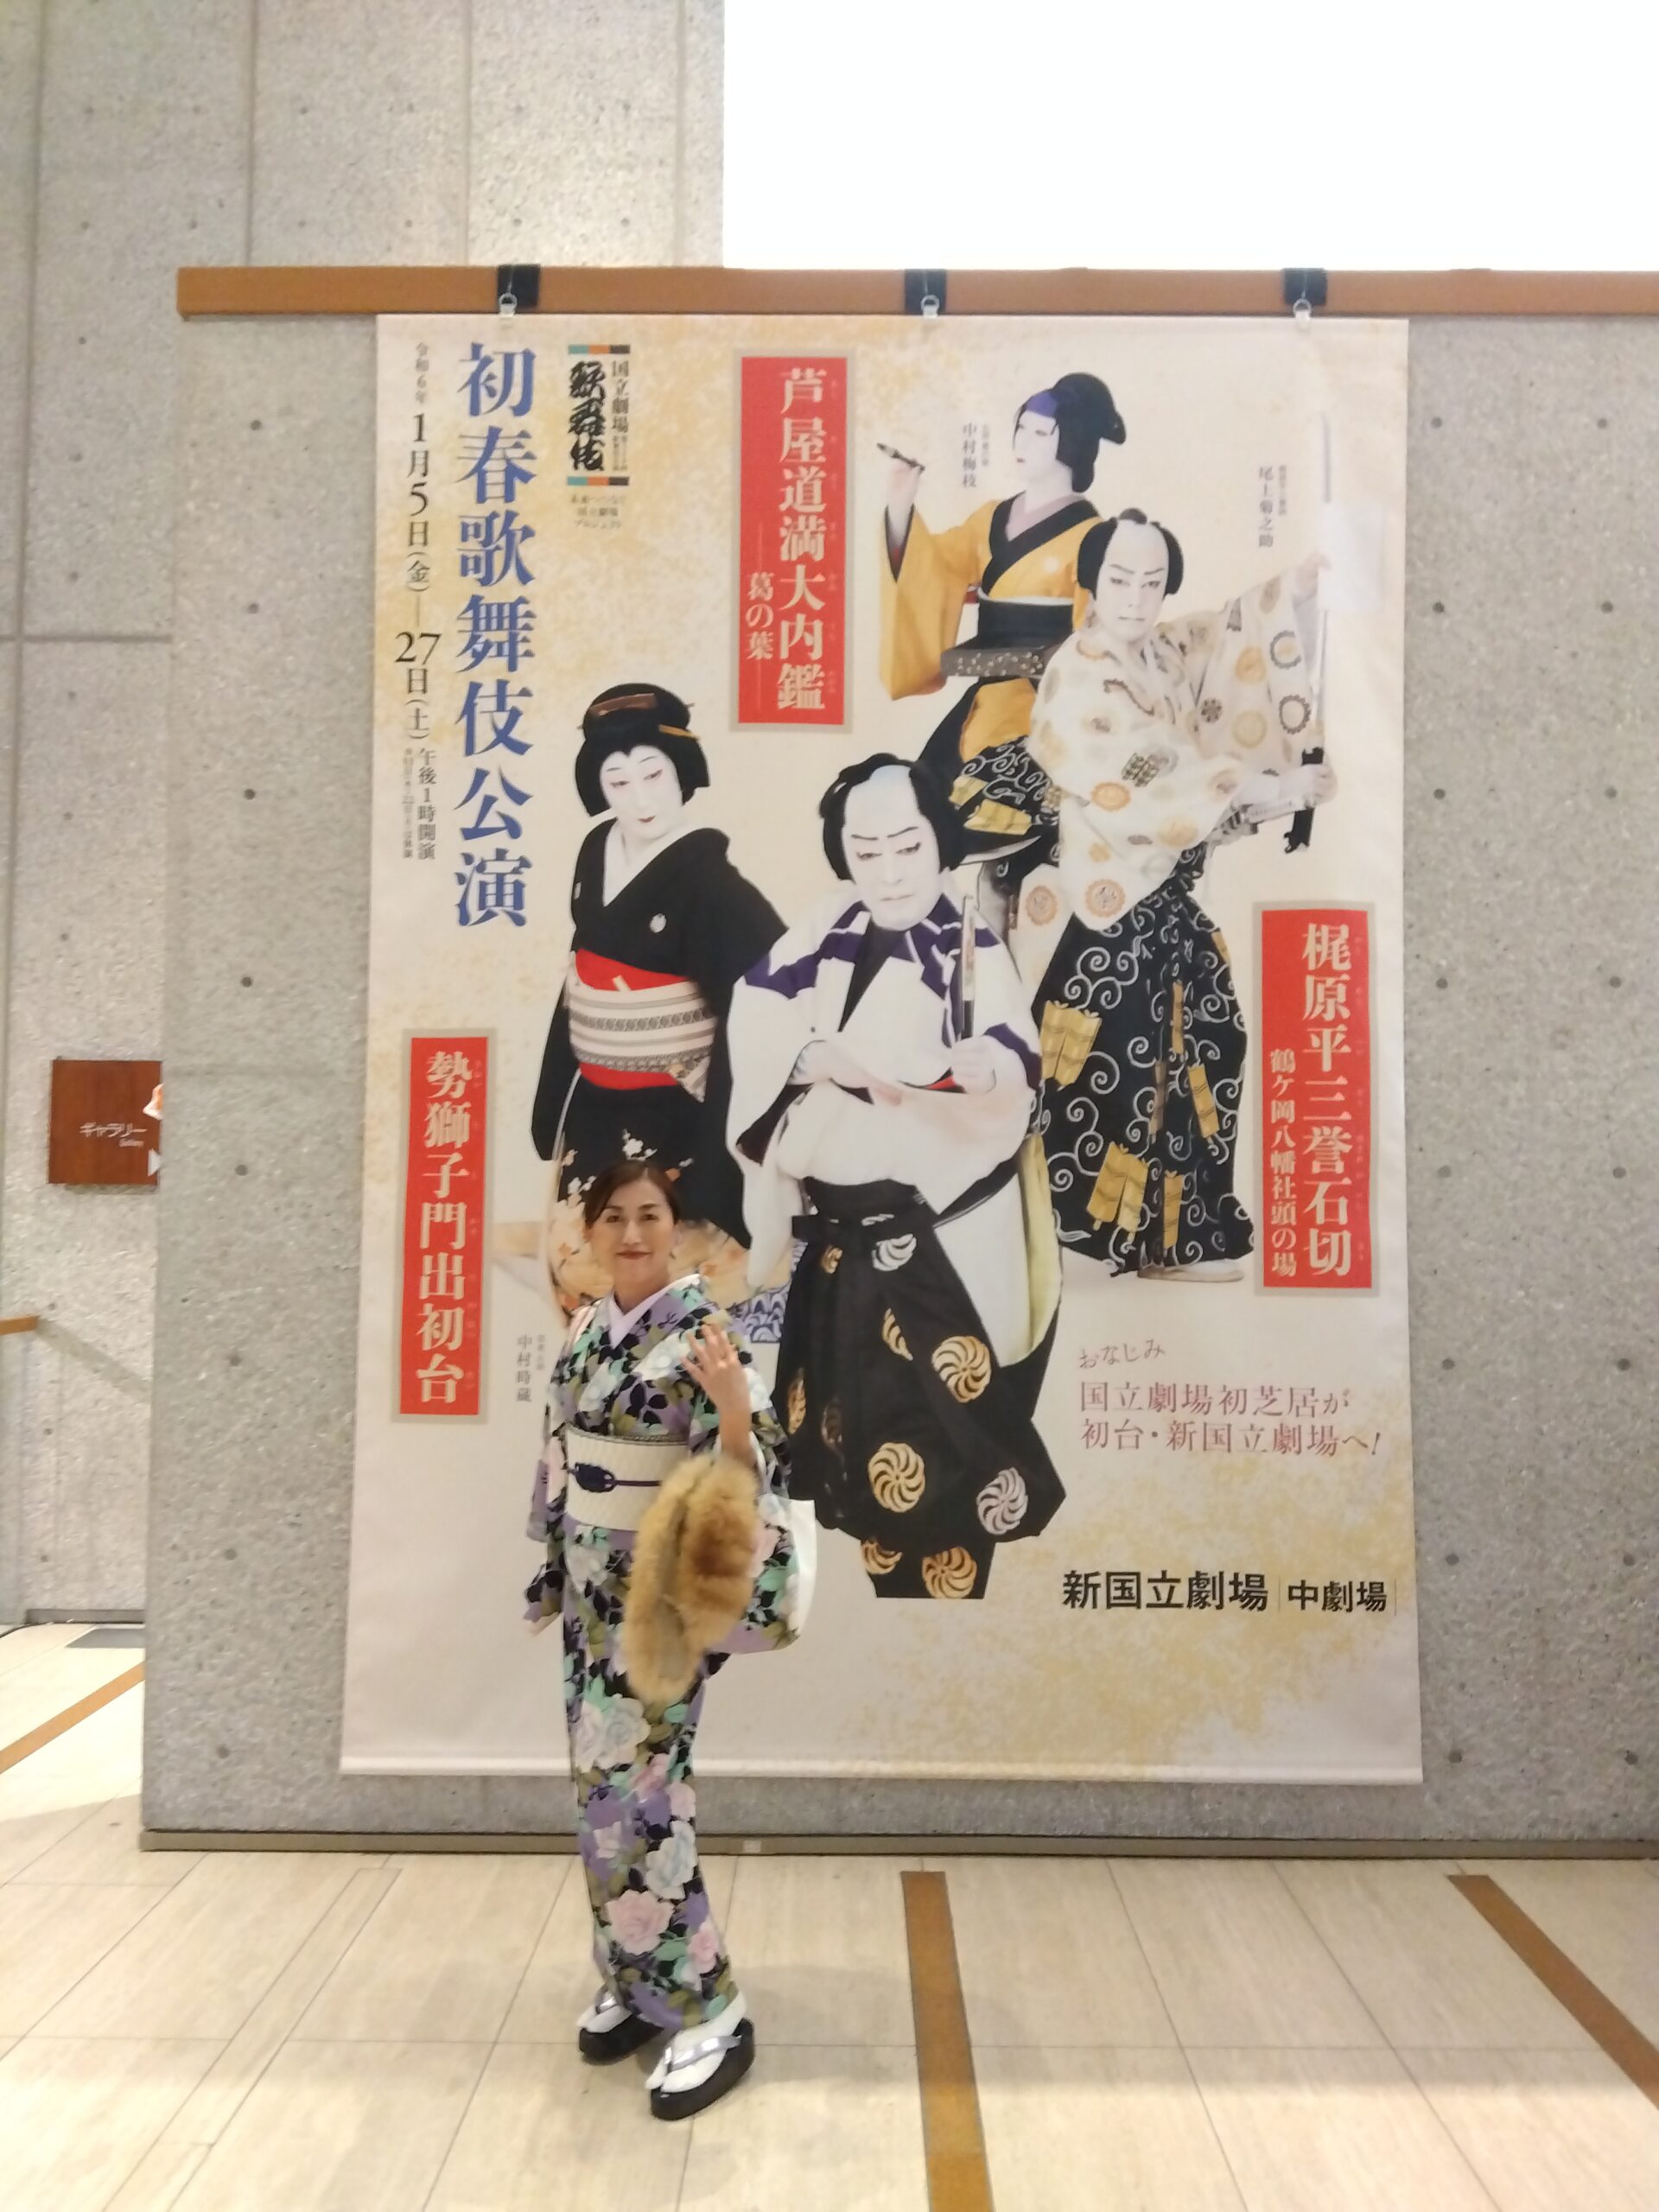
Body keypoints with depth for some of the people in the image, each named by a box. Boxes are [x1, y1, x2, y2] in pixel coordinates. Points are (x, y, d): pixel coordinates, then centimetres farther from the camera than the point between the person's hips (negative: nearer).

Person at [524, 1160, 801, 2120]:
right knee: (605, 1779, 14)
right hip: (590, 1579, 7)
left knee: (635, 1789, -5)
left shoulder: (705, 1330, -16)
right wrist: (554, 1568, 18)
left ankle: (709, 2011, 10)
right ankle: (633, 1982, 31)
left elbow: (745, 1473, -20)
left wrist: (734, 1402, -40)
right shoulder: (585, 1330, 6)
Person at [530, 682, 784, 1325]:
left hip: (670, 1114, -7)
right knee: (577, 1262, 17)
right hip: (593, 1106, 7)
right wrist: (553, 1098, 17)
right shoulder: (597, 851, 3)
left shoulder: (707, 878, -19)